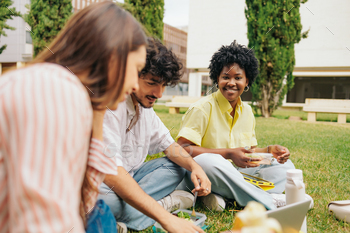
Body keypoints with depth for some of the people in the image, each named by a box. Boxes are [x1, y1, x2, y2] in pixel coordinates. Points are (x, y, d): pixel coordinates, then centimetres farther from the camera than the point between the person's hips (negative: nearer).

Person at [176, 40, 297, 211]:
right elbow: (183, 148, -21)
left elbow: (248, 152, 17)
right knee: (207, 160, -39)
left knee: (285, 165, 1)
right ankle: (268, 203, -26)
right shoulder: (203, 108, -12)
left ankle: (221, 196, -23)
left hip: (237, 174, 8)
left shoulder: (247, 111, 11)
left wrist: (269, 150, -5)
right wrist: (228, 153, -25)